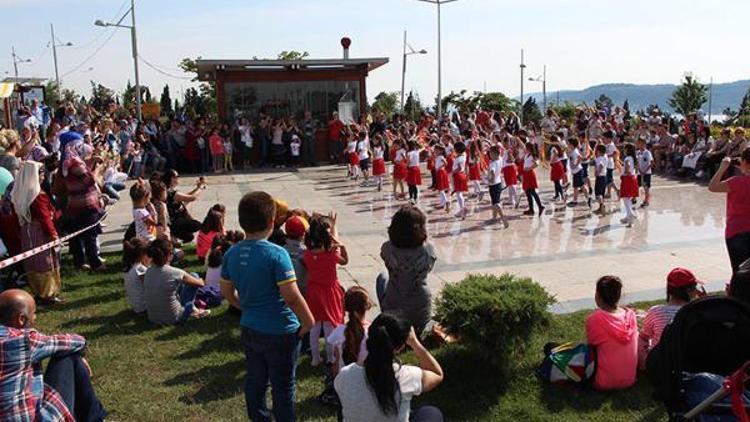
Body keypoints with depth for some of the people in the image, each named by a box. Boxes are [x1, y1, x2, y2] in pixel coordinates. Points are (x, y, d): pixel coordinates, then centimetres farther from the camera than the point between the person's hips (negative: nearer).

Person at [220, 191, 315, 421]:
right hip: (280, 332, -6)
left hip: (249, 330, 6)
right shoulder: (276, 254, -23)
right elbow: (292, 297, -24)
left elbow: (227, 292, 9)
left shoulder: (231, 254, -3)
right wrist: (309, 322, -10)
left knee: (255, 382, 20)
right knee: (283, 387, 10)